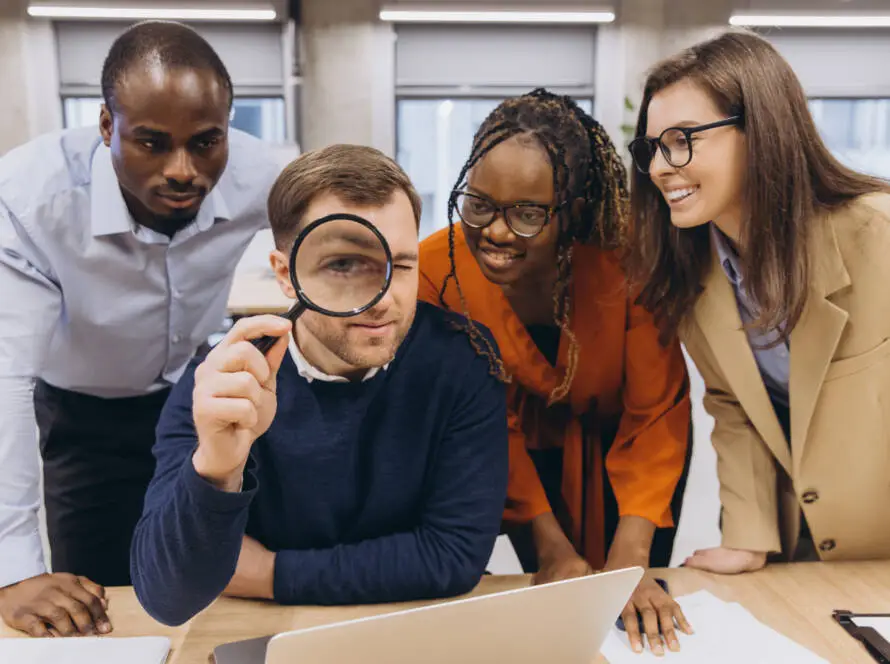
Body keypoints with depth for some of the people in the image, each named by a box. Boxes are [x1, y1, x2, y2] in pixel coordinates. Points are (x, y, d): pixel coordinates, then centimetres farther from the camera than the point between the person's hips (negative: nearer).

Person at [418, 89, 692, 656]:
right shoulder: (439, 268, -27)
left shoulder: (627, 255, -33)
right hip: (533, 450, 1)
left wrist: (629, 561, -28)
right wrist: (550, 546, -19)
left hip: (625, 446, -1)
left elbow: (655, 413, -22)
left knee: (636, 619, 12)